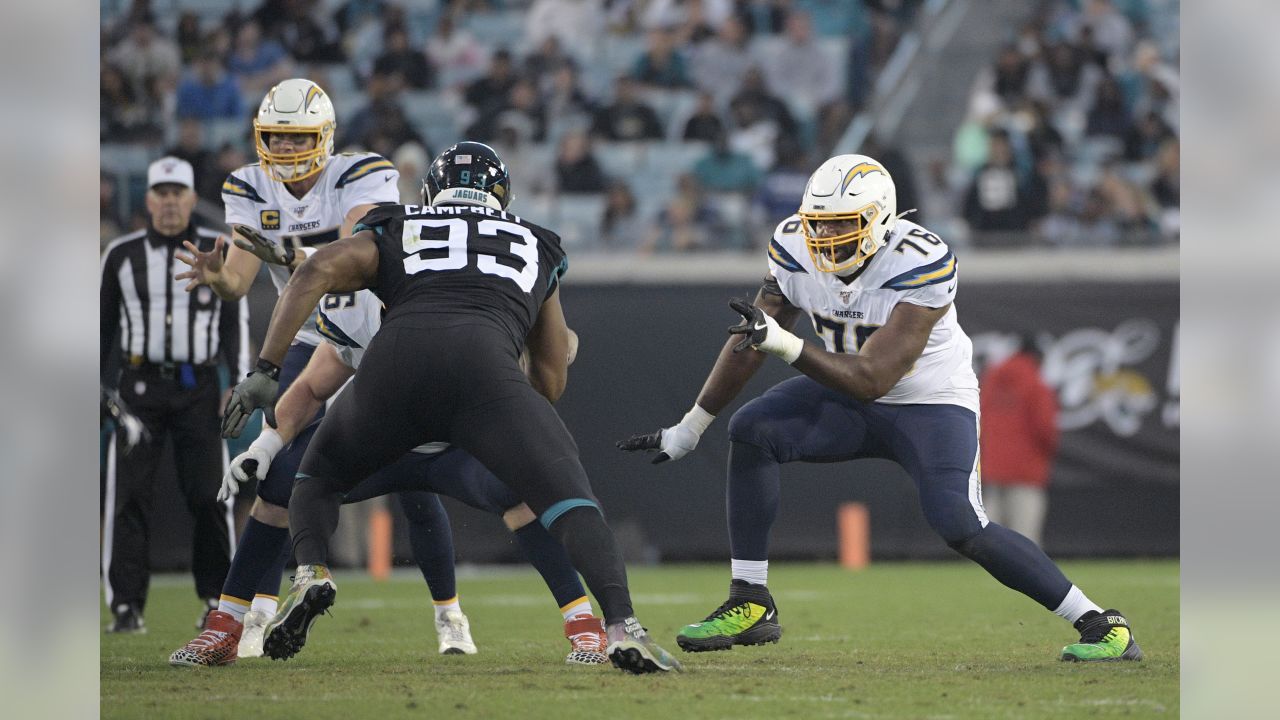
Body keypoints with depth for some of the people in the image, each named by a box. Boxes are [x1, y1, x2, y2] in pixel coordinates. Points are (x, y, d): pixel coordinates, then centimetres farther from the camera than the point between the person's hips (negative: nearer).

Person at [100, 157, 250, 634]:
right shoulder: (122, 254, 7)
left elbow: (235, 321, 8)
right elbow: (104, 324, 12)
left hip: (199, 388, 0)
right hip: (139, 386, 0)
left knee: (210, 496, -3)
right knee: (128, 498, -6)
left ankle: (217, 600, 10)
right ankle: (126, 607, -3)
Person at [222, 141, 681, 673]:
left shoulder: (392, 234, 33)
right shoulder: (536, 248, 37)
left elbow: (318, 272, 13)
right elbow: (551, 381, 37)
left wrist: (265, 370, 10)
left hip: (395, 357, 1)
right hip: (484, 364, -1)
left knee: (319, 476, 27)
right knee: (569, 501, -2)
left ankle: (310, 573, -1)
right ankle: (621, 625, -27)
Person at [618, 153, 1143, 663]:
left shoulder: (921, 264, -30)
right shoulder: (795, 247, -13)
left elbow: (872, 380, -33)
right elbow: (749, 342, 1)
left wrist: (784, 344, -42)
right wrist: (689, 428, 5)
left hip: (932, 404, -6)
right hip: (849, 398, 6)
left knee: (959, 525, -24)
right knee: (751, 431, -18)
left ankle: (1101, 625, -11)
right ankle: (751, 605, -10)